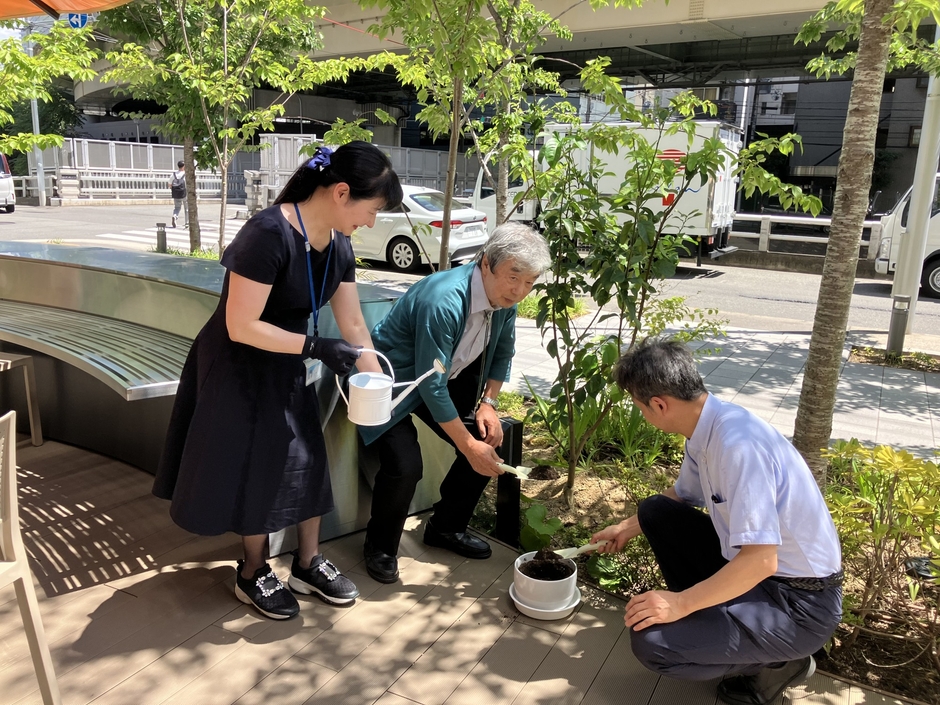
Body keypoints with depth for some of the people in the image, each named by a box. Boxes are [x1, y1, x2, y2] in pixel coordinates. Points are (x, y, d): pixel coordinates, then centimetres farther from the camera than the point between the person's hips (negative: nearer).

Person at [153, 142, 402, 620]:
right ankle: (253, 575, 28)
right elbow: (241, 327, -28)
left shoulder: (339, 248, -4)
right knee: (254, 469, 6)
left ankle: (308, 564, 30)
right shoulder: (268, 235, -29)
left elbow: (353, 324, 2)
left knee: (307, 461, 11)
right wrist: (316, 346, -28)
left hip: (289, 370, 7)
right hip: (239, 371, -7)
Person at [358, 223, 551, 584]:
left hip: (448, 375, 8)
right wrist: (469, 447, -24)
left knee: (489, 442, -1)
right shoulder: (444, 301, -34)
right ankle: (380, 547, 5)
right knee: (405, 465, -24)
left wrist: (488, 403, -3)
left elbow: (502, 353, 9)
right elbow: (431, 386, -31)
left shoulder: (504, 296, -9)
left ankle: (446, 527, 21)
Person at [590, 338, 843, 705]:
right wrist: (628, 527, 24)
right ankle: (710, 615, 14)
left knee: (652, 642, -19)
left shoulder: (737, 444, -31)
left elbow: (761, 560, -31)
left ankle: (777, 660, 4)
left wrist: (680, 603, -23)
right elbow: (682, 496, 18)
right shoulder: (706, 428, -3)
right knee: (655, 511, 7)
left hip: (799, 602, -8)